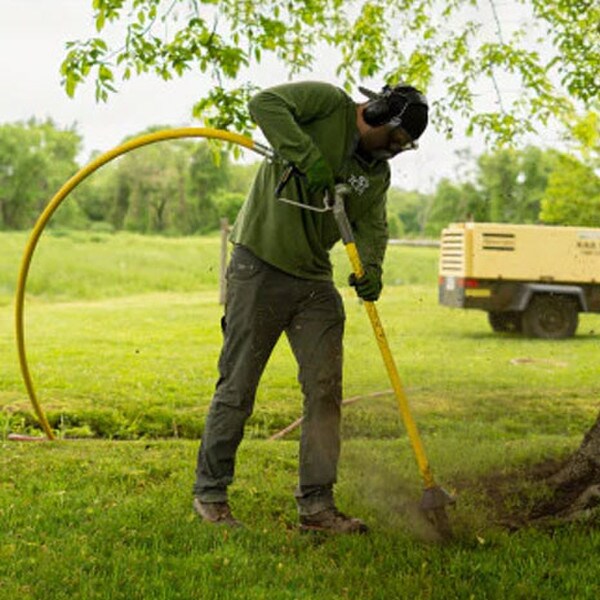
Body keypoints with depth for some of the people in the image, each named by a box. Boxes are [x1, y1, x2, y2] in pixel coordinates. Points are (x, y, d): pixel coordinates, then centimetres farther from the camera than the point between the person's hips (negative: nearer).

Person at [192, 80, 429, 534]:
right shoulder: (328, 104, -6)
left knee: (326, 389, 2)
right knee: (237, 388, -1)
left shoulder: (377, 173, 13)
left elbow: (372, 225, 2)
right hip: (259, 269, -7)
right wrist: (307, 156, -28)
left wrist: (371, 266, -19)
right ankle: (210, 493, 13)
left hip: (315, 283, 7)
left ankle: (317, 505, 8)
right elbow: (265, 104, -20)